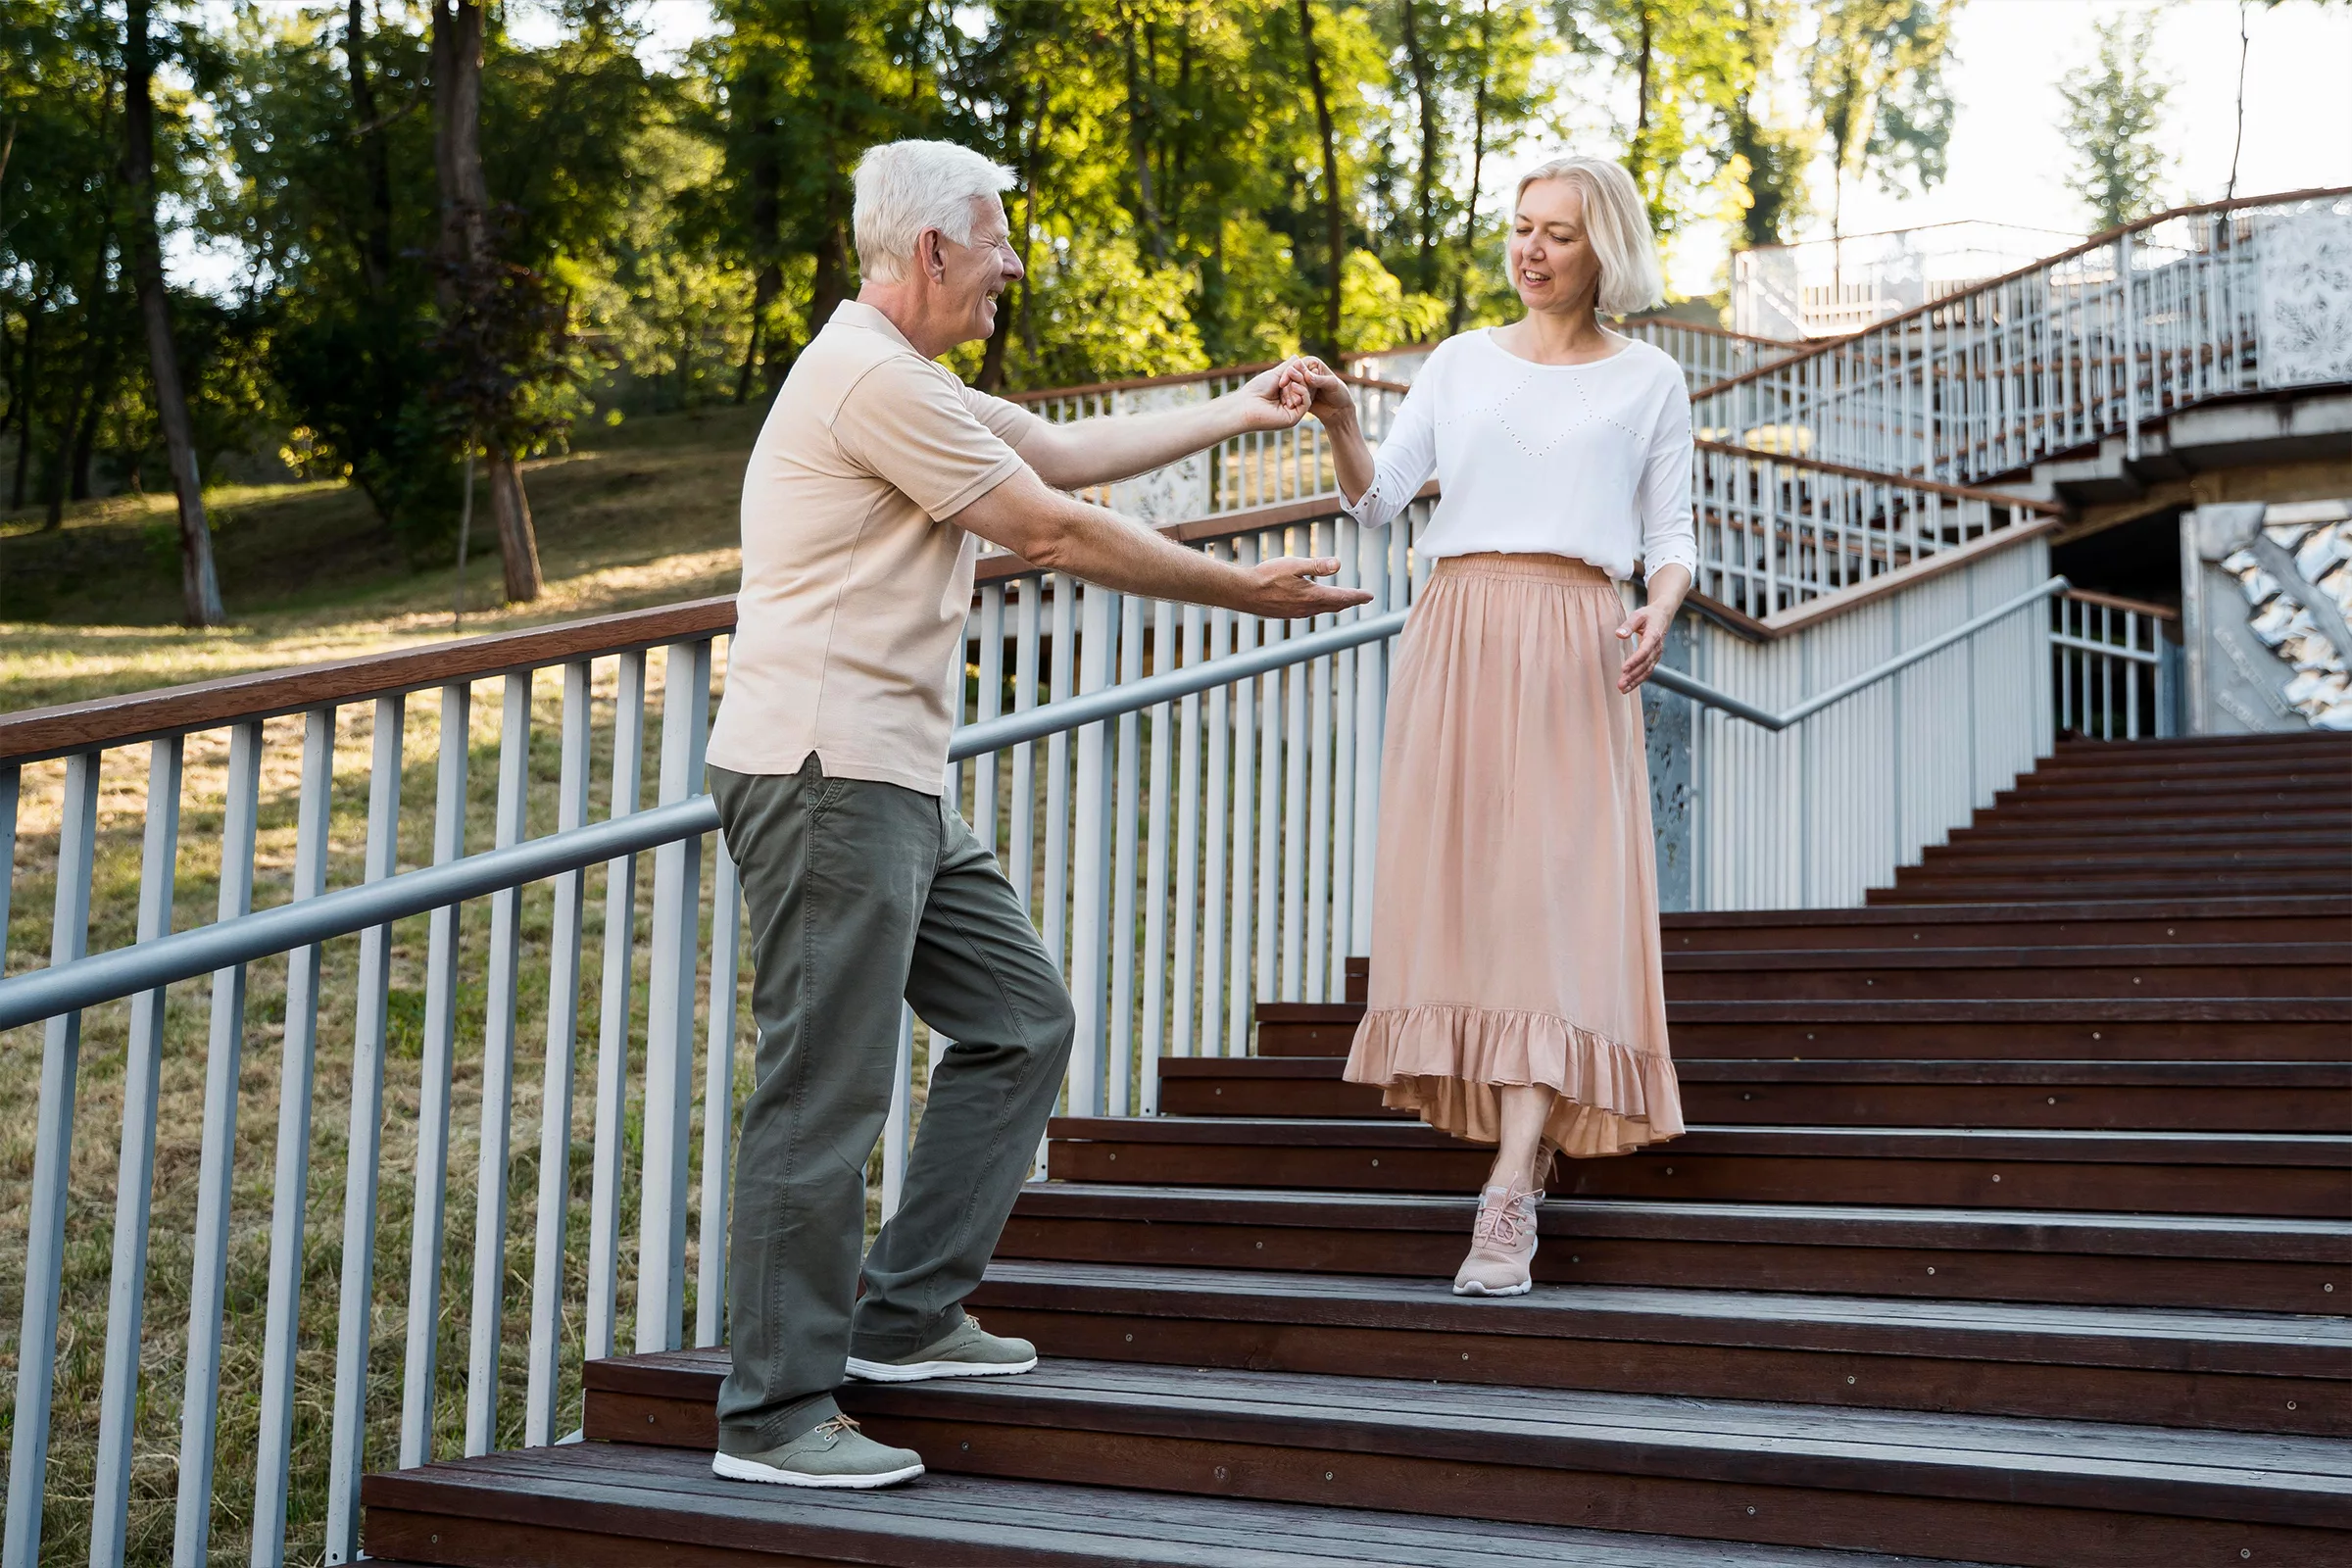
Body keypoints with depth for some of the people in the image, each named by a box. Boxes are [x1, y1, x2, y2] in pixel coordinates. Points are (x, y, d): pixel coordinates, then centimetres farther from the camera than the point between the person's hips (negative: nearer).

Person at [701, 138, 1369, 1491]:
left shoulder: (904, 380, 21)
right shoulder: (875, 377, -13)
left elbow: (1068, 451, 27)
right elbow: (1056, 532, -11)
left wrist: (1240, 410, 29)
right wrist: (1244, 591, -2)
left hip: (896, 785, 11)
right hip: (827, 775, -11)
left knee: (1023, 1023, 13)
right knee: (827, 1092, -8)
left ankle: (907, 1317, 19)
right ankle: (775, 1416, 0)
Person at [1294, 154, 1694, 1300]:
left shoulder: (1647, 383, 13)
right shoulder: (1462, 363, 16)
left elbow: (1670, 538, 10)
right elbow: (1378, 503, 7)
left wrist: (1661, 606, -11)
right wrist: (1340, 426, -11)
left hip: (1572, 653, -3)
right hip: (1456, 636, 3)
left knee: (1554, 901, -12)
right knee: (1458, 892, -2)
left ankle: (1508, 1201, -18)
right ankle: (1532, 1129, 14)